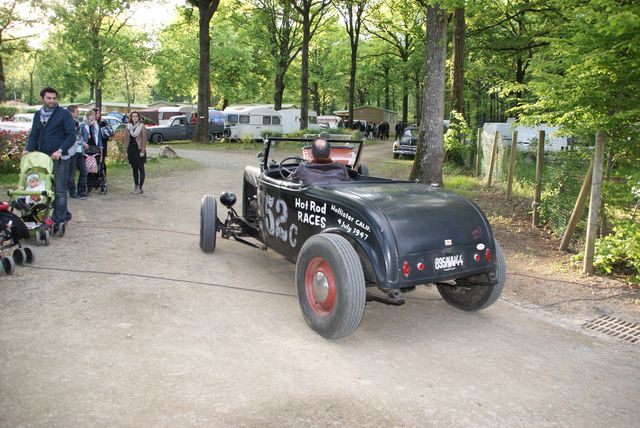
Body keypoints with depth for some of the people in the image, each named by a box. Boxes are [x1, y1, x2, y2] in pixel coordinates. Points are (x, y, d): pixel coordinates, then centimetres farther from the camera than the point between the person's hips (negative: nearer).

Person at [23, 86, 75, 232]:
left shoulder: (64, 114, -5)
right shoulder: (38, 115, 13)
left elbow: (72, 135, -8)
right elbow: (34, 135, 14)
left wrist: (60, 150, -19)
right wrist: (28, 149, -4)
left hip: (59, 158, -6)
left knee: (59, 190, -2)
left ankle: (58, 220, 3)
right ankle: (64, 214, 21)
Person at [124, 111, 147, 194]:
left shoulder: (142, 127, -4)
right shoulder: (128, 127, 9)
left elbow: (144, 139, -8)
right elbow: (126, 139, 12)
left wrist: (142, 151, -13)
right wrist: (126, 150, 6)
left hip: (139, 150, -5)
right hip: (131, 150, 5)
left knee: (141, 169, -3)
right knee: (134, 168, 12)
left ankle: (140, 187, -3)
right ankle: (136, 185, 20)